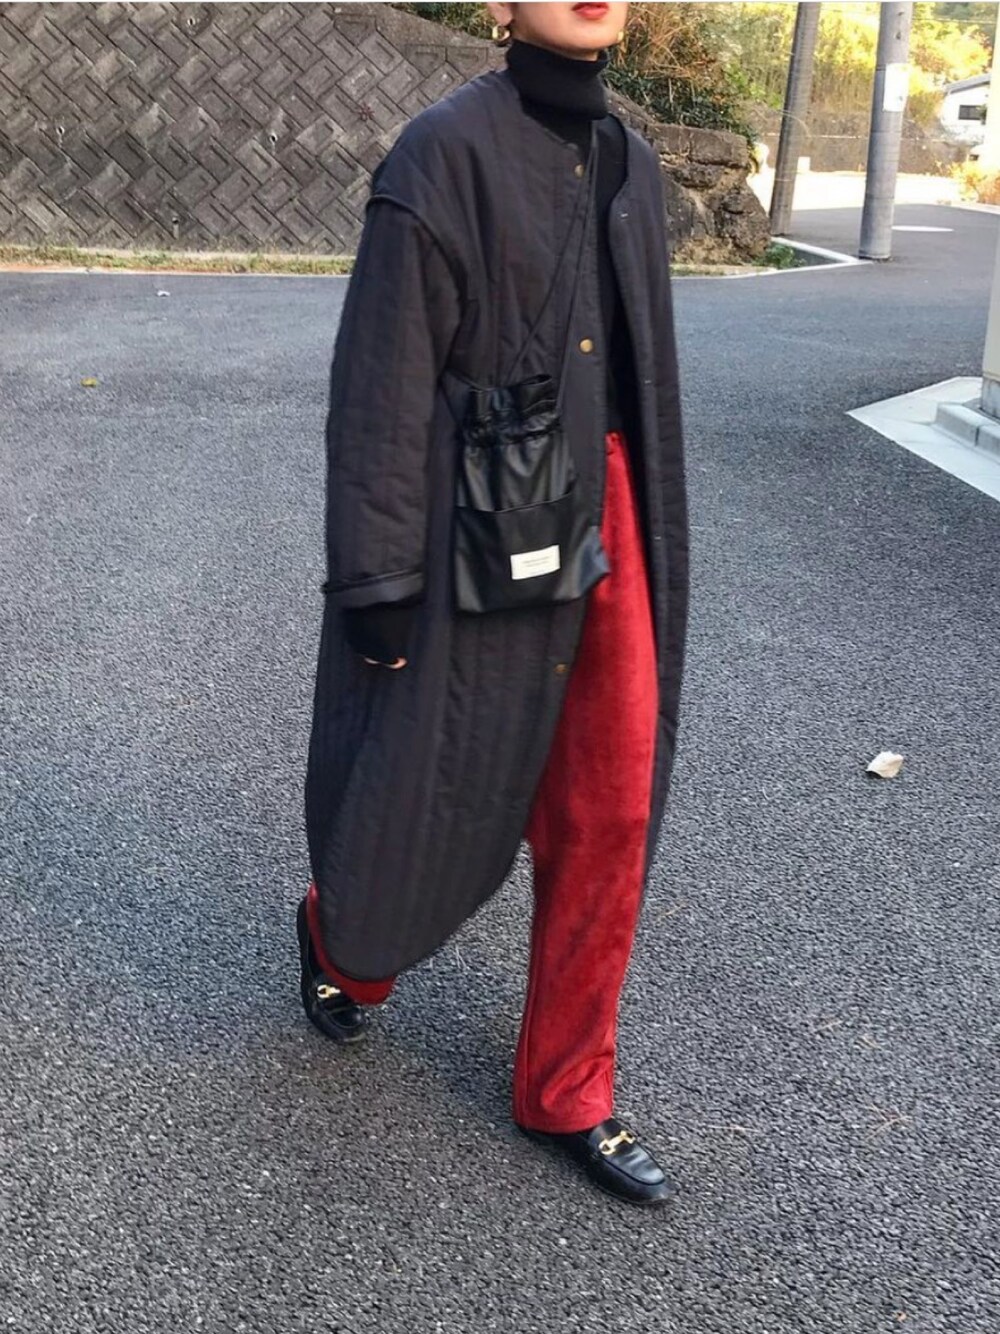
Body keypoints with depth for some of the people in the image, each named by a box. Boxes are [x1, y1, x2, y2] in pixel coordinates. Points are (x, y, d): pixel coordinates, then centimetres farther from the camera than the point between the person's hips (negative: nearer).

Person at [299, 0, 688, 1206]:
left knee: (608, 818, 7)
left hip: (605, 526, 6)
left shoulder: (627, 164, 11)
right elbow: (382, 385, -13)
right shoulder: (444, 153, -11)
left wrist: (648, 541, 18)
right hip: (486, 537, -6)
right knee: (439, 791, 9)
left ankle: (566, 1095, 23)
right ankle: (342, 937, 44)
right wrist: (379, 586, -15)